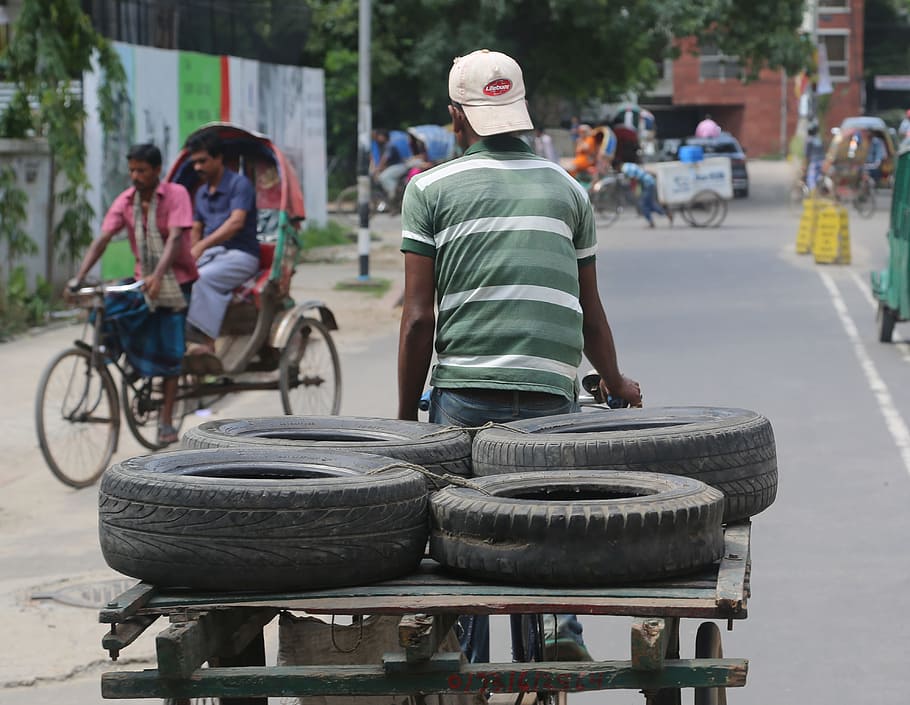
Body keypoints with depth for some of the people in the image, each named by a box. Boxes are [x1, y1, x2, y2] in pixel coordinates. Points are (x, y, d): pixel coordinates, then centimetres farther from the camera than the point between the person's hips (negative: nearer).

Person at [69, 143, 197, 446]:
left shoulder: (176, 194, -13)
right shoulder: (125, 202, -2)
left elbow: (175, 238, -25)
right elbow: (102, 239, -11)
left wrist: (158, 275, -40)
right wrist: (78, 277, -24)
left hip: (175, 281, -4)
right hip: (143, 281, 4)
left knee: (169, 350, -4)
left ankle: (166, 420, 2)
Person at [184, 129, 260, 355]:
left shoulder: (239, 184, -6)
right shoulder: (202, 192, 19)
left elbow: (236, 222, -20)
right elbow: (196, 230, 22)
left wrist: (202, 246, -31)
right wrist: (190, 256, -1)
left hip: (240, 254, -7)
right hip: (210, 254, 7)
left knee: (202, 278, -34)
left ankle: (206, 342, -36)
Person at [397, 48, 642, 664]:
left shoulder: (430, 189, 6)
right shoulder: (567, 188, 14)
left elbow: (418, 318, 0)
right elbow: (590, 312, 19)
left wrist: (407, 414, 9)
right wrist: (617, 383, 36)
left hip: (463, 392, -1)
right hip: (551, 392, 2)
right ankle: (559, 624, -8)